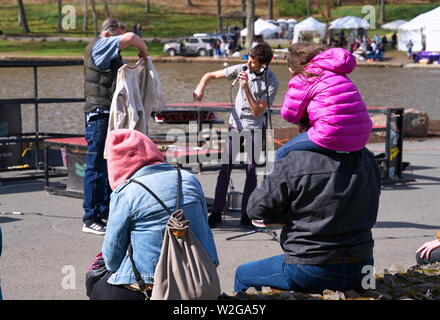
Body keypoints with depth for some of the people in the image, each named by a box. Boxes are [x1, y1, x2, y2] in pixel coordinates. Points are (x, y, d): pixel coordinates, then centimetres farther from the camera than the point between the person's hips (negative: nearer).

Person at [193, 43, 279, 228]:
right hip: (235, 125, 3)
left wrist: (246, 88, -25)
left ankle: (246, 215, 10)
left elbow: (257, 111, -17)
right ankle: (216, 213, 6)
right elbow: (210, 75, 6)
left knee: (251, 171, 0)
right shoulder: (241, 69, -4)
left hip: (254, 129, -2)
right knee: (225, 169, 0)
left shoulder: (272, 82, -13)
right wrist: (201, 87, -15)